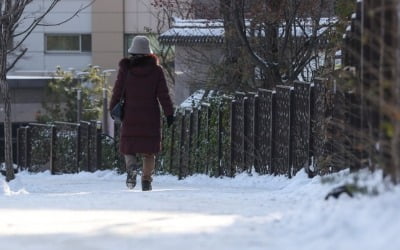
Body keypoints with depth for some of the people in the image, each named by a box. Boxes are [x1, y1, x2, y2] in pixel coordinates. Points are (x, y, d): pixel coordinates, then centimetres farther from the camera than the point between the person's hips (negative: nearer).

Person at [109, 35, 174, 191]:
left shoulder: (125, 69, -3)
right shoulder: (156, 70, -2)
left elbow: (118, 91, 2)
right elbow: (163, 94, -2)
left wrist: (113, 108, 15)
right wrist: (169, 113, 3)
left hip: (130, 115, 0)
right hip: (151, 116, 0)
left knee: (128, 147, 7)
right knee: (149, 151, 8)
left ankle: (132, 166, -22)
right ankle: (146, 180, 3)